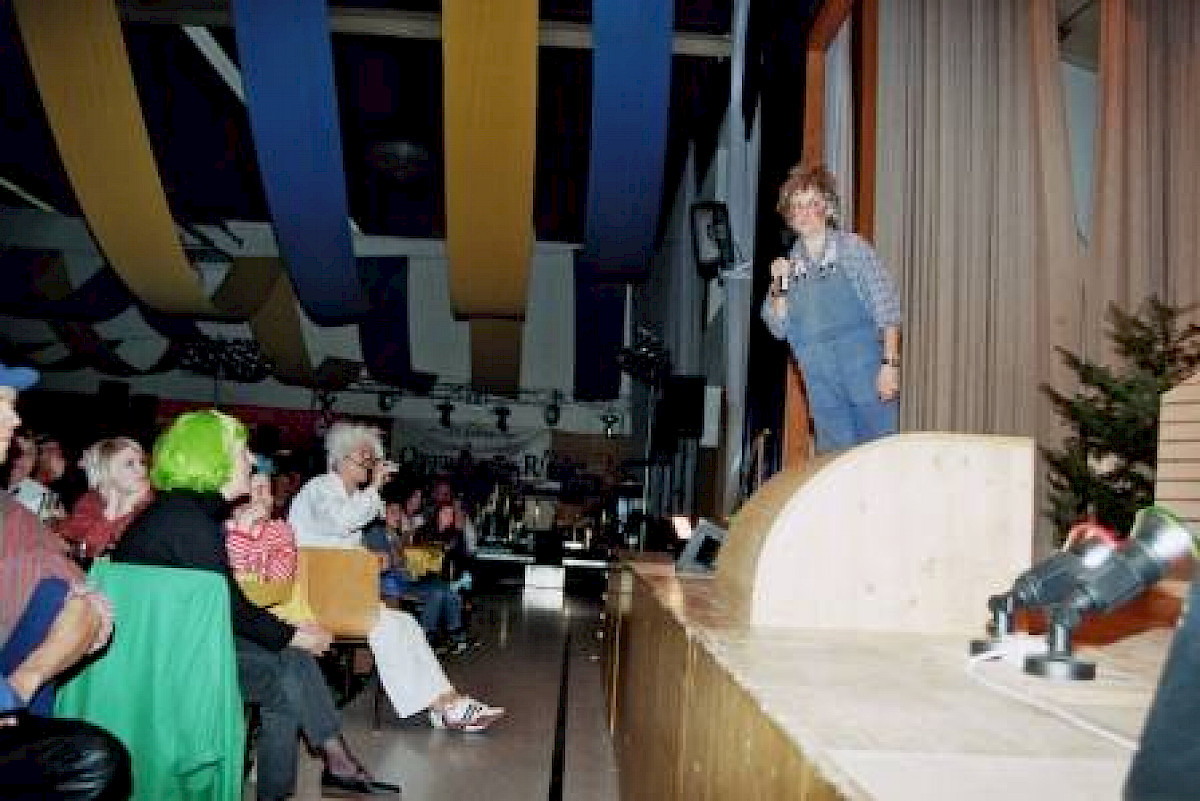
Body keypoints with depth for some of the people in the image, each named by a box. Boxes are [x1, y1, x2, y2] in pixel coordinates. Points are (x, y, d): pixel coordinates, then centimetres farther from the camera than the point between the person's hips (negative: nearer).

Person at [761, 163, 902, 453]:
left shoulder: (851, 248, -1)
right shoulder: (789, 264, 9)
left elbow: (887, 308, -4)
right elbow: (778, 328, 10)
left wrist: (890, 363, -13)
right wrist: (779, 287, -5)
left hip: (867, 373, -3)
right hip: (821, 384, 3)